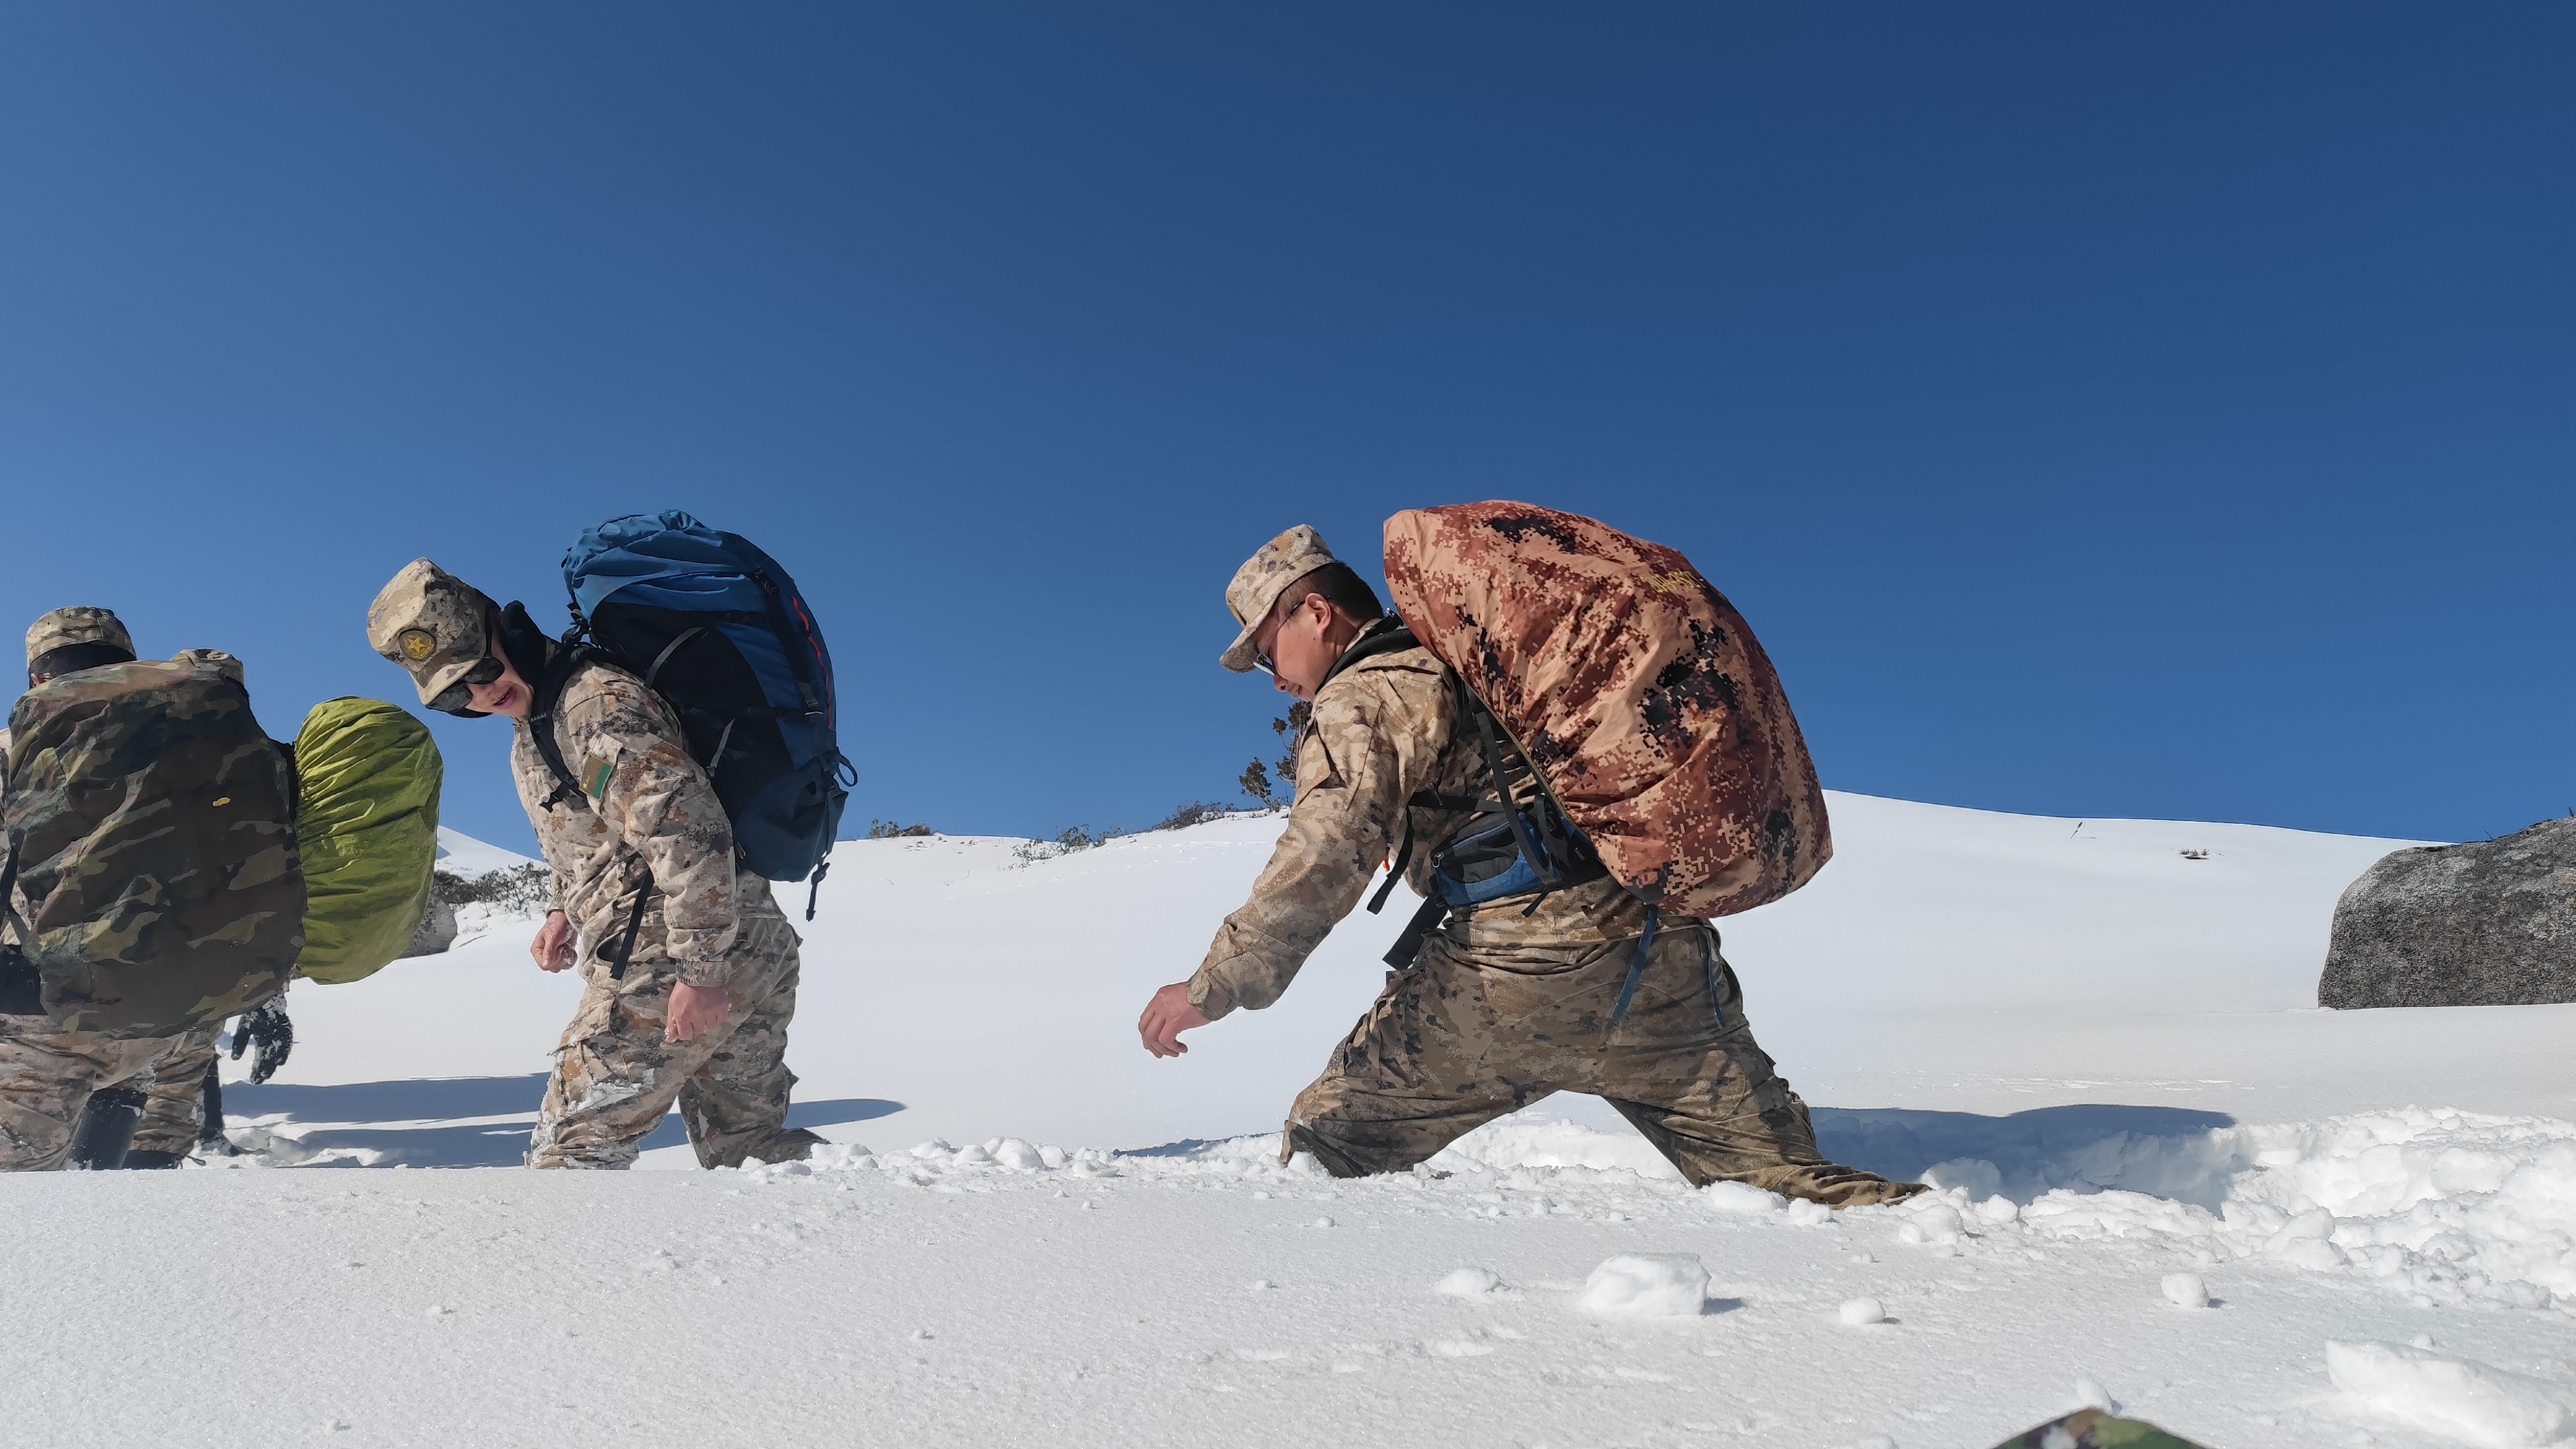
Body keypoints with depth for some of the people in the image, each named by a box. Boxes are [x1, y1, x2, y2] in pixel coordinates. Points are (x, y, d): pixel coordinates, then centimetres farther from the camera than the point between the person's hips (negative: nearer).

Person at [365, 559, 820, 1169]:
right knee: (749, 1147, 18)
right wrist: (567, 908, 16)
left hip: (670, 967, -11)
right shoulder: (532, 726, 19)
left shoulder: (595, 700, -14)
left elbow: (686, 828, -23)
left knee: (574, 1147, 0)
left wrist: (700, 969, -24)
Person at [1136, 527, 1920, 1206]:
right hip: (1667, 961, 8)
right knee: (1776, 1169, 17)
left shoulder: (1359, 701, -1)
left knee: (1328, 1147, 7)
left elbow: (1325, 856, -16)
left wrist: (1217, 984, -15)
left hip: (1518, 978, -8)